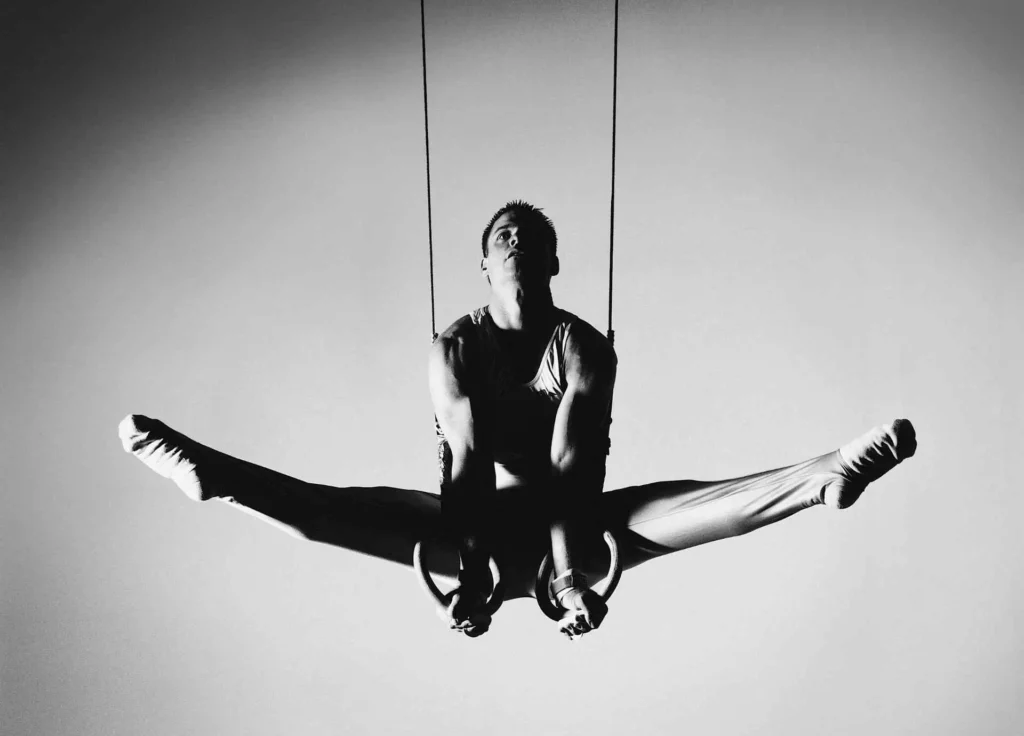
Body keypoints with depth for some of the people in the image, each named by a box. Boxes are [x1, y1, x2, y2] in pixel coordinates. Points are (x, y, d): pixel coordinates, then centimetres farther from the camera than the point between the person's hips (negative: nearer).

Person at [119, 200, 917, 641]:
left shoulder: (587, 348, -11)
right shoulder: (454, 348, -9)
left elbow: (575, 468, -23)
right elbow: (466, 464, -20)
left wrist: (571, 576, -36)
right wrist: (470, 574, -32)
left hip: (571, 524, 0)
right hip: (477, 528, 1)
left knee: (684, 502, -27)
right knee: (347, 507, -24)